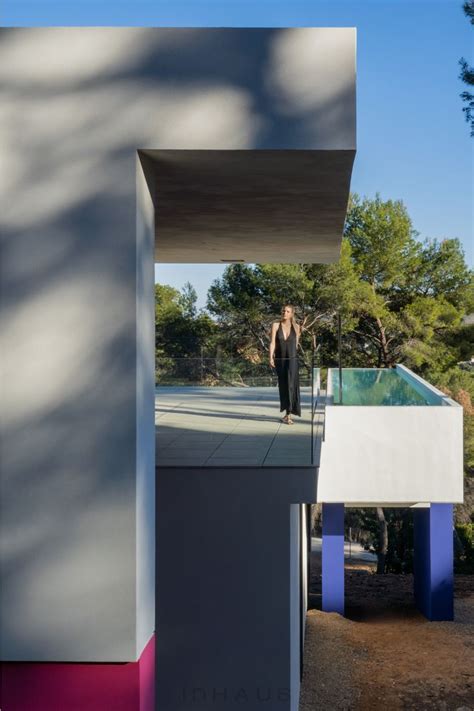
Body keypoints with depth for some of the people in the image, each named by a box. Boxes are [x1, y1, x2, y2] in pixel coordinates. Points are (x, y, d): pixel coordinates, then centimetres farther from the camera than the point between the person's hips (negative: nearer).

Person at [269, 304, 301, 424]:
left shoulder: (296, 327, 2)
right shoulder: (276, 325, 0)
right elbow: (272, 342, -5)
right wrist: (271, 358, -14)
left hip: (291, 360, -1)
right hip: (279, 360, 1)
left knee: (291, 385, -11)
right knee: (282, 386, 9)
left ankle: (289, 414, -14)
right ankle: (287, 412, 23)